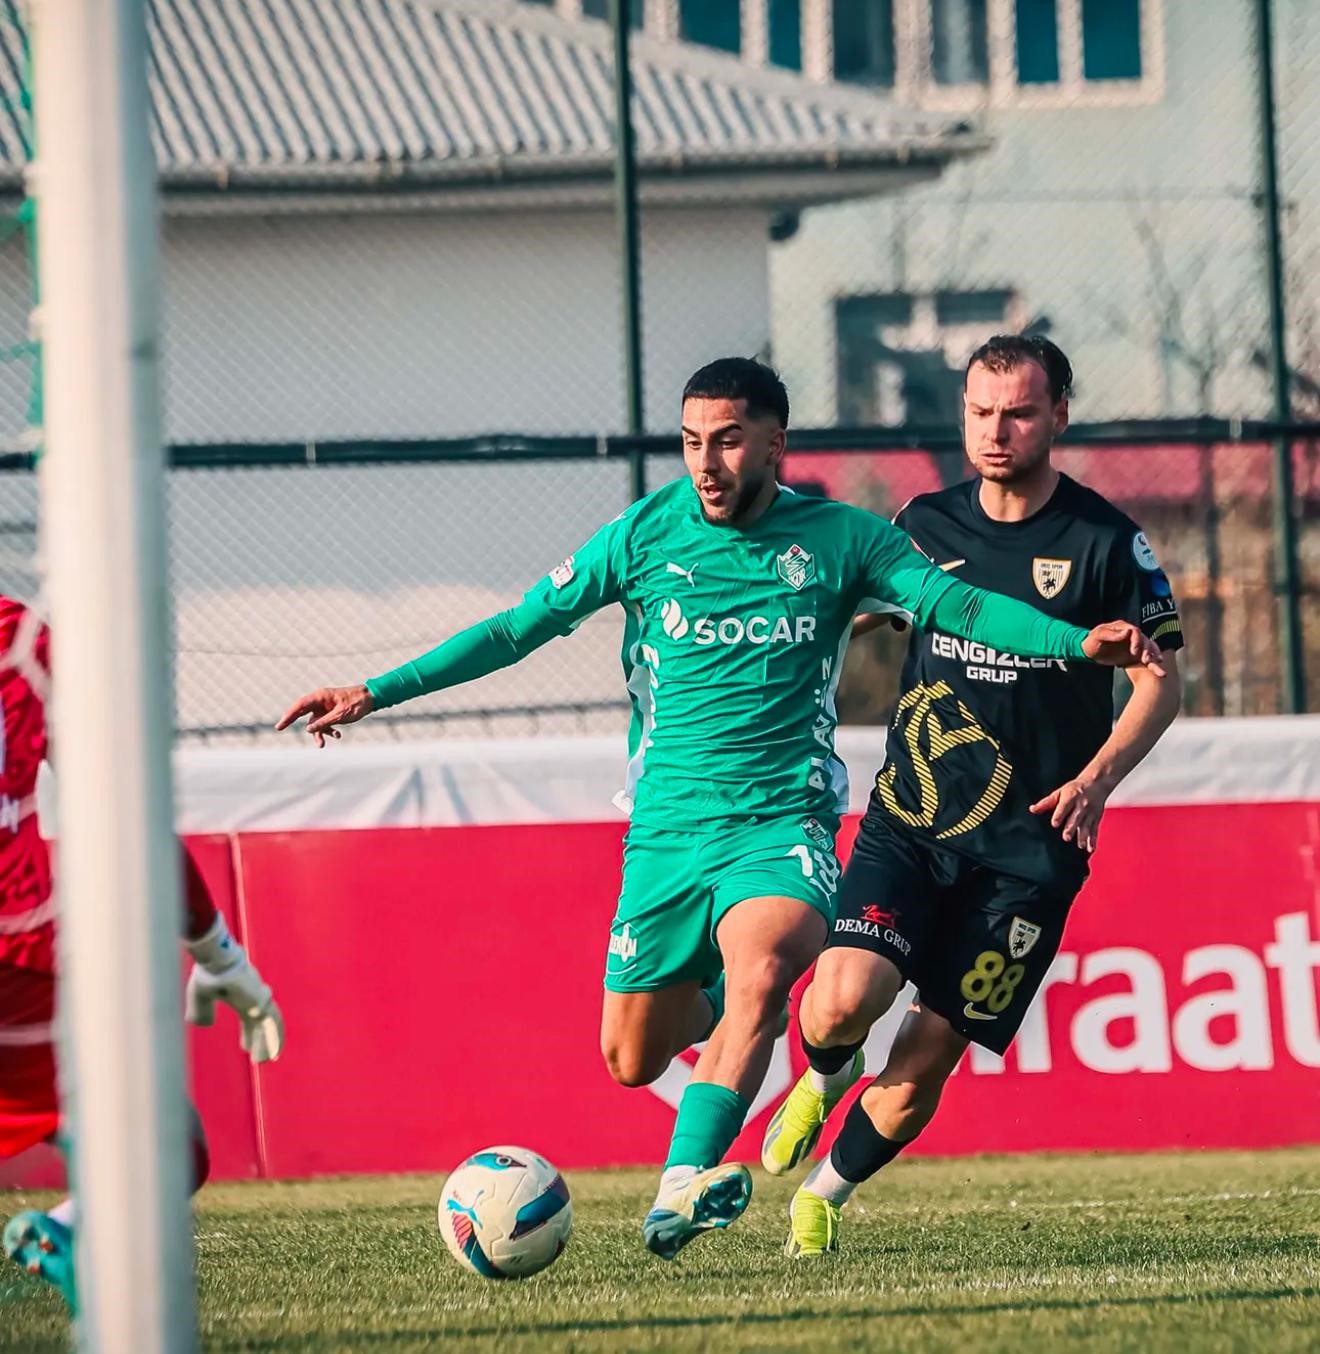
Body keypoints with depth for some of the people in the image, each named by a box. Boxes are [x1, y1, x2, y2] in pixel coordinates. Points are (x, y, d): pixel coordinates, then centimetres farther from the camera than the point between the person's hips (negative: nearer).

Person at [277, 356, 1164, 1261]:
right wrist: (375, 693, 1)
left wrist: (1081, 641, -24)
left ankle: (682, 1187, -39)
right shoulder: (646, 535, 1)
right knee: (631, 1060, 8)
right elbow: (520, 628, 5)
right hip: (665, 833, 2)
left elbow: (957, 605, -7)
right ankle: (718, 1006, 43)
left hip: (783, 821, -2)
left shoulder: (842, 539, 0)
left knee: (761, 966, -33)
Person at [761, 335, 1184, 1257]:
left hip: (1029, 844, -2)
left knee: (926, 1060, -5)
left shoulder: (1106, 542, -4)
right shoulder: (924, 526, 5)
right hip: (908, 824, 2)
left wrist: (1096, 781, -14)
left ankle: (827, 1192, 21)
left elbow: (1162, 679, 1)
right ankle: (824, 1078, 16)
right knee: (844, 999, -21)